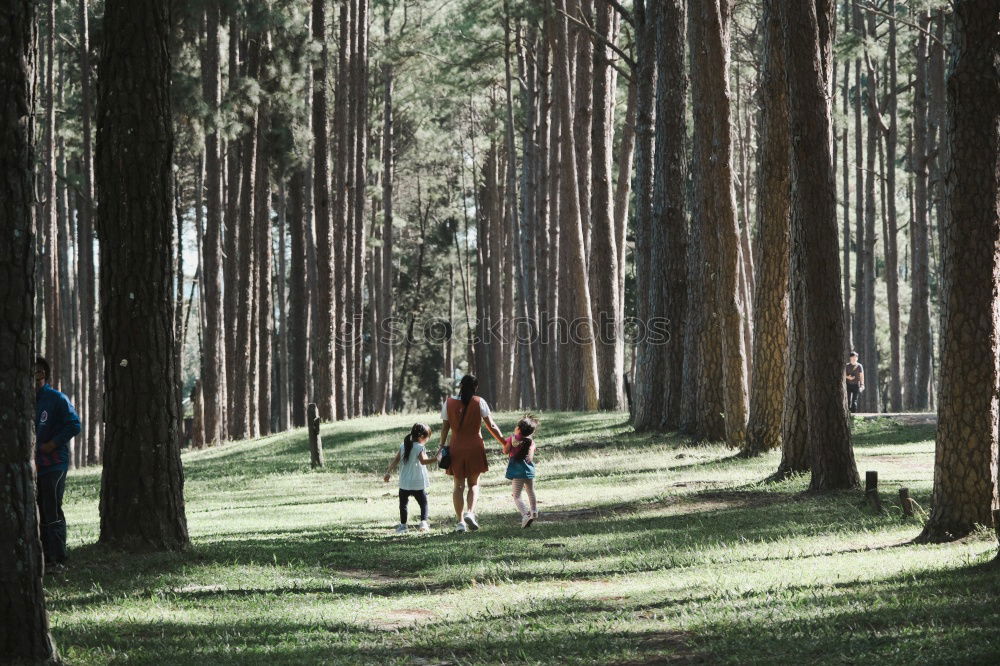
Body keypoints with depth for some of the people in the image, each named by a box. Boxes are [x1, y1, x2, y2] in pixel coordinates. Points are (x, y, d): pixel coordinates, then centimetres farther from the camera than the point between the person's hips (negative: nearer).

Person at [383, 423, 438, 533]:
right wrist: (435, 459, -33)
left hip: (404, 483, 4)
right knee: (423, 503, 9)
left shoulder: (403, 446, 6)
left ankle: (403, 525, 10)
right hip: (417, 484, -4)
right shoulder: (419, 447, -11)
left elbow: (395, 460, 6)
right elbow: (423, 461, -27)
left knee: (403, 504, 12)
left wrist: (388, 473, 9)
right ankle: (424, 522, -4)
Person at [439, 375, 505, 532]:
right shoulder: (479, 402, -4)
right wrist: (505, 443, 5)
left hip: (456, 448, 1)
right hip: (475, 447, -1)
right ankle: (470, 512, -13)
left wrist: (442, 446, 8)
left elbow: (445, 428, -1)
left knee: (459, 485, 8)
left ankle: (460, 521, 1)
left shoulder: (449, 403, 0)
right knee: (474, 484, 11)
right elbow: (491, 426, -3)